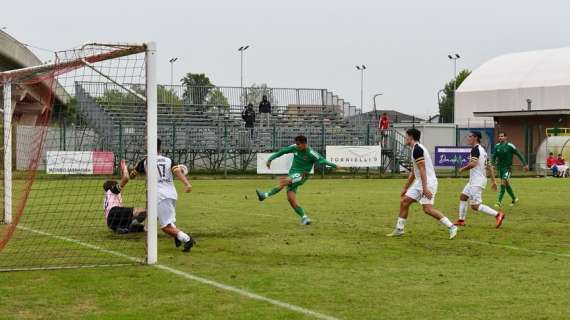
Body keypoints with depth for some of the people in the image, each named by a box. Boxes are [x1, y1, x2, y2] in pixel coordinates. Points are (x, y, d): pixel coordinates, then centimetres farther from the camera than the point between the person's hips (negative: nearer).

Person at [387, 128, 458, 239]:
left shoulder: (417, 149, -14)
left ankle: (451, 227, -12)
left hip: (427, 182, -10)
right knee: (404, 201, 8)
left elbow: (422, 169, -22)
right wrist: (405, 188, 28)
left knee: (427, 209, -18)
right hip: (419, 182, 10)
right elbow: (413, 172, 25)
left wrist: (425, 188, -26)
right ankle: (399, 229, 14)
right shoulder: (416, 149, 18)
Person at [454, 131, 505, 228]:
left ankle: (497, 214, -14)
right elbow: (489, 166, 17)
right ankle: (461, 220, 24)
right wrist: (493, 181, 19)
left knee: (475, 206, -11)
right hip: (474, 181, 10)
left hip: (477, 182, -10)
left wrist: (462, 169, -11)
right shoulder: (482, 149, 15)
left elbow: (473, 164, -28)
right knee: (463, 196, 19)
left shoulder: (475, 149, -15)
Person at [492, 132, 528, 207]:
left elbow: (519, 155, -2)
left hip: (507, 168, -6)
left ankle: (499, 202, -16)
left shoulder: (510, 146, -10)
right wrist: (493, 164, -7)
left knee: (503, 184, -16)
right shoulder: (497, 146, 4)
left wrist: (525, 164, 0)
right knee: (507, 185, 14)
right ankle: (514, 198, 31)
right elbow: (494, 156, 12)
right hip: (500, 167, 6)